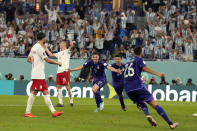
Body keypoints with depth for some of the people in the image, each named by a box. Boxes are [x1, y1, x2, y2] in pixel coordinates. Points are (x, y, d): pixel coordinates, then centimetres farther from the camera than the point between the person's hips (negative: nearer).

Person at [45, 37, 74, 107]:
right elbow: (51, 54, 34)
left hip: (65, 71, -8)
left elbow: (72, 45, -15)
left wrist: (70, 38, -18)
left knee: (67, 86, -10)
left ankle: (71, 101, 1)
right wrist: (46, 48, 36)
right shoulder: (59, 53, 26)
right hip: (59, 72, 8)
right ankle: (60, 102, 0)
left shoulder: (67, 51, 4)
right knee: (58, 87, 0)